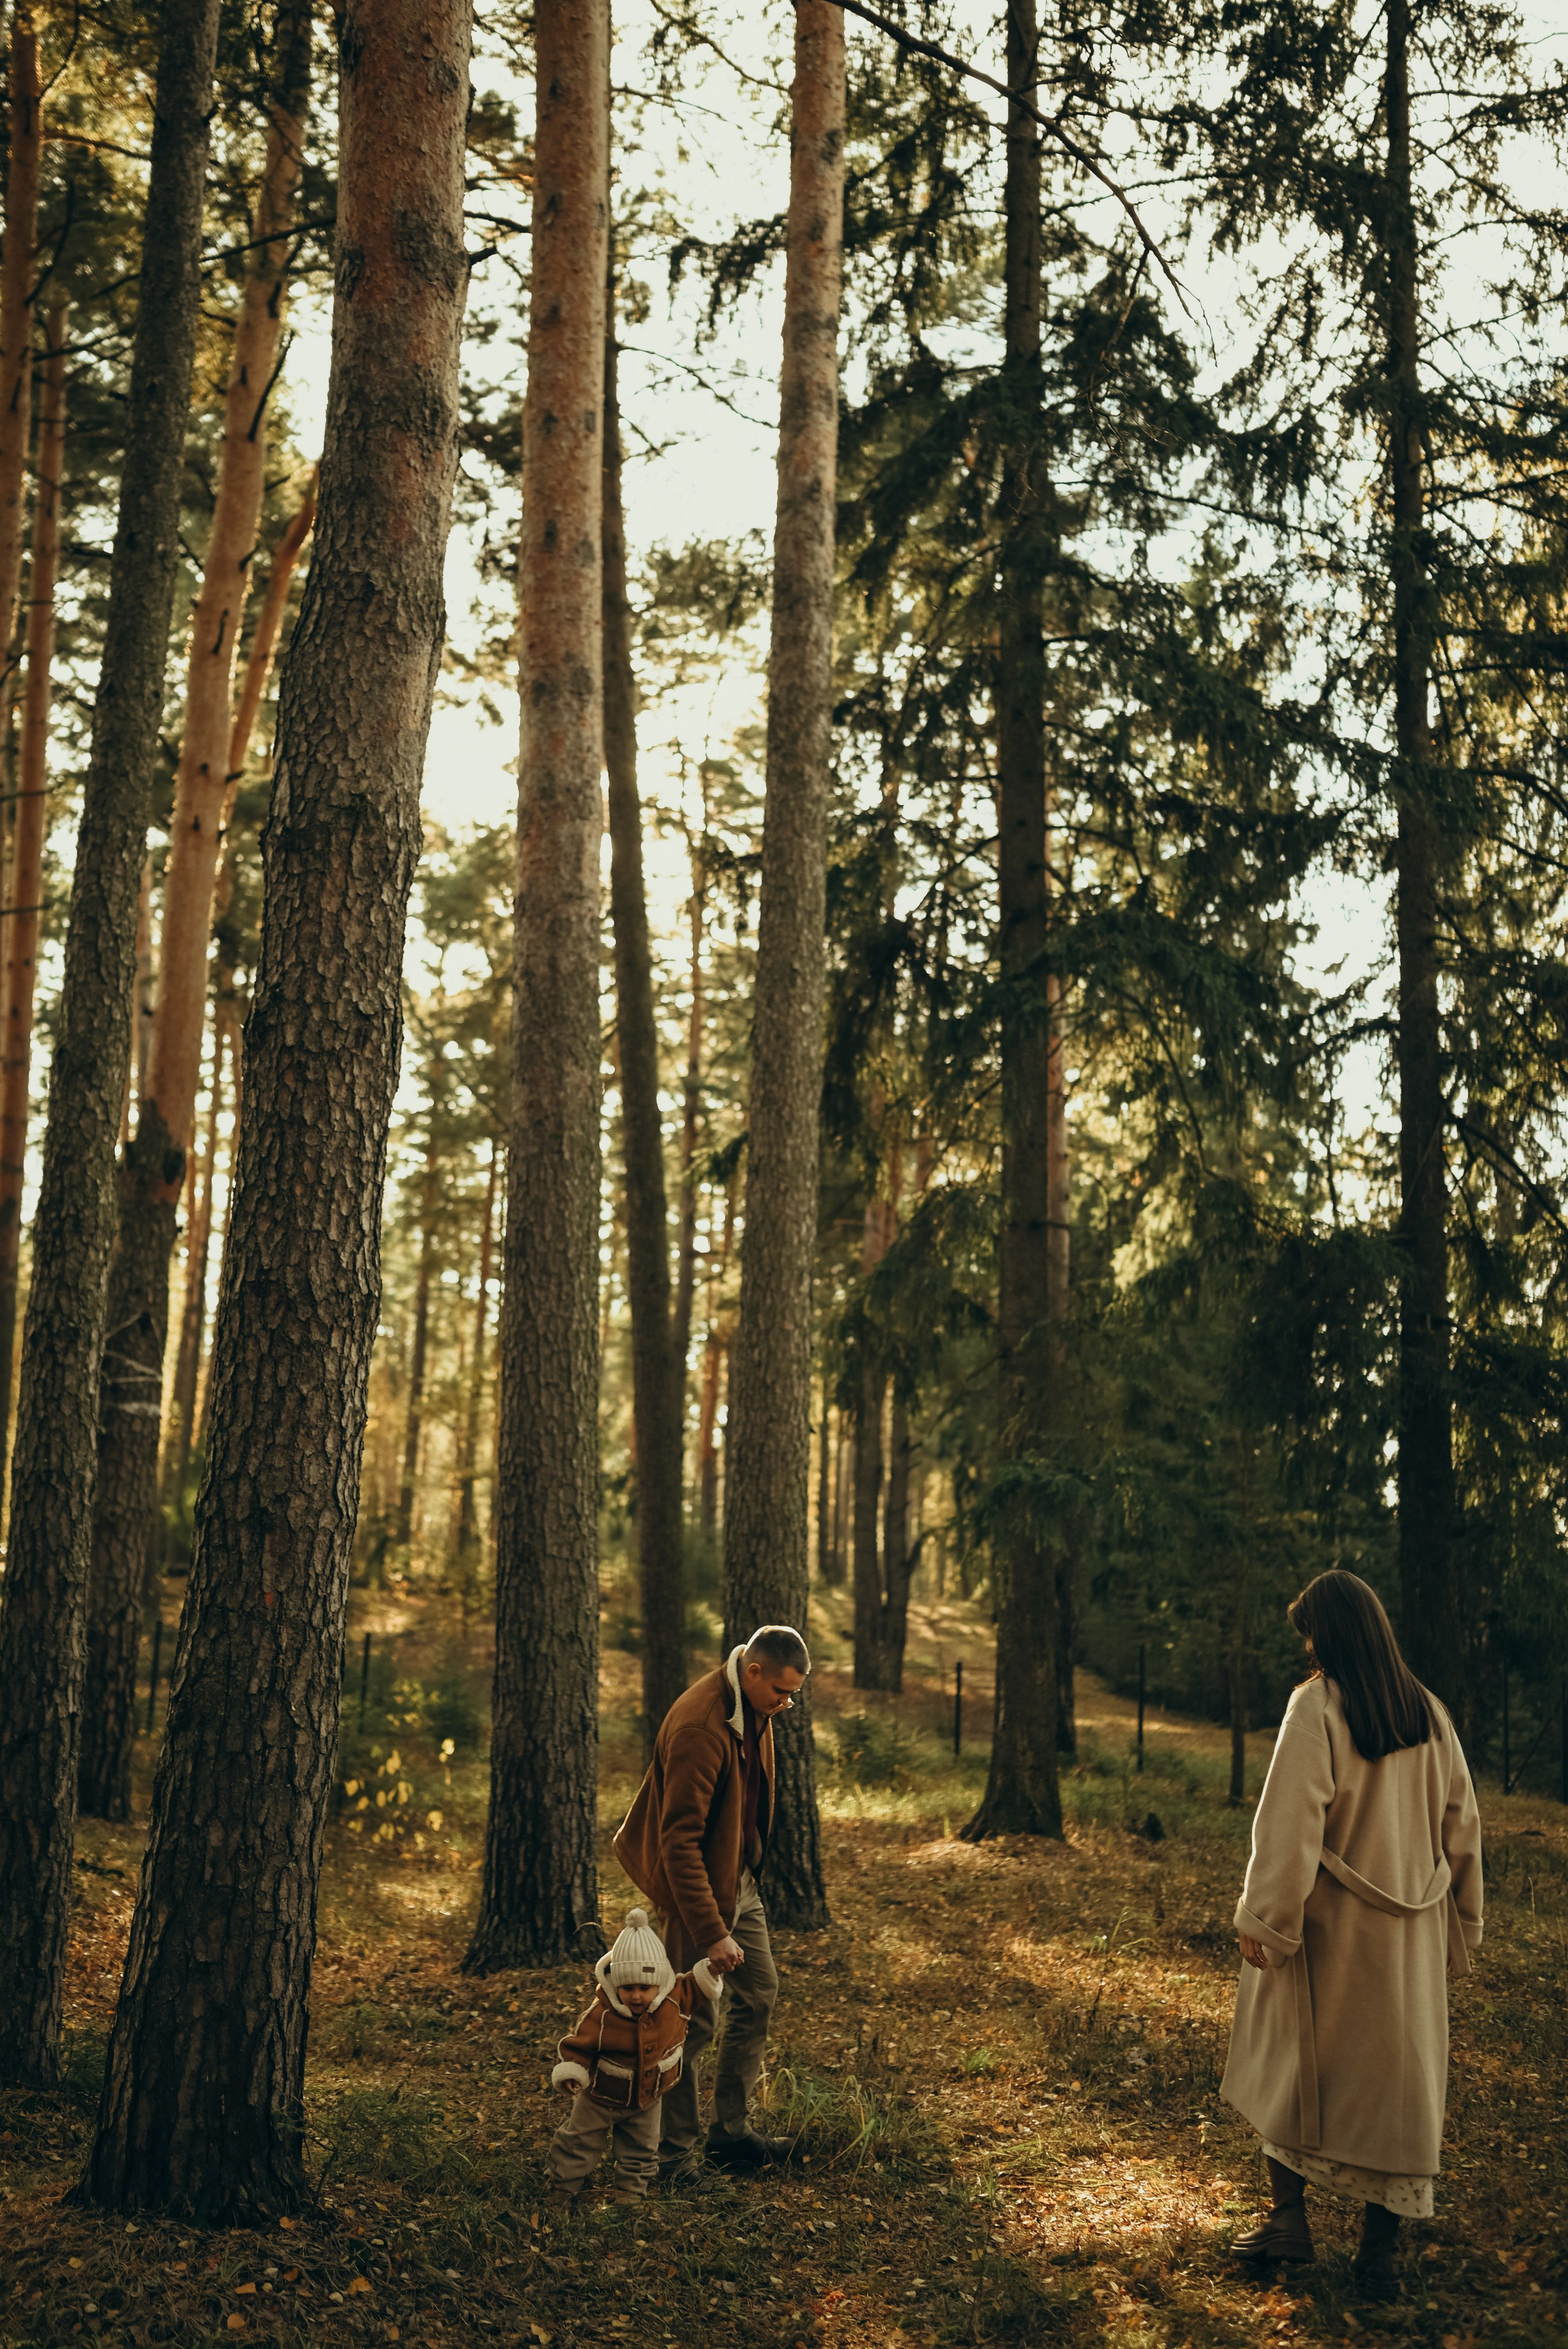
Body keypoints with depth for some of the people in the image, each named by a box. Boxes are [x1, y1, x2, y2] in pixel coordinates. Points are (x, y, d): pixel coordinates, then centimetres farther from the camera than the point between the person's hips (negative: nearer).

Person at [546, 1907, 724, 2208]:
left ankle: (631, 2190, 37)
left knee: (642, 2148, 18)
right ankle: (564, 2188, 32)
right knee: (580, 2141, 13)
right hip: (602, 2096, -3)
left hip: (648, 2098, 3)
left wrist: (712, 1969, -20)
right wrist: (571, 2072, -34)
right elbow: (578, 2045, -22)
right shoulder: (602, 2014, -32)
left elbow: (697, 1987, -4)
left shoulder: (677, 2000, -23)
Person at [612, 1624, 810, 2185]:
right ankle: (677, 2152, 12)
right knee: (693, 2021, -2)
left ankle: (731, 2130, 29)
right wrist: (711, 1932, -30)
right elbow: (679, 1841, -30)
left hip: (741, 1880, 9)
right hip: (698, 1886, -9)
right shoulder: (699, 1728, -30)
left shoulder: (754, 1711, -1)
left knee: (758, 1994, 16)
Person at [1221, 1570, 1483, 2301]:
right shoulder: (1428, 1712, 2)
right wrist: (1459, 1927, 15)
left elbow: (1290, 1821, -18)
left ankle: (1289, 2216, 17)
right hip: (1407, 1937, 4)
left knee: (1290, 2063, 14)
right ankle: (1379, 2250, 12)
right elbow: (1461, 1823, 7)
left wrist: (1261, 1919, -12)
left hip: (1327, 1926, -4)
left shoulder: (1316, 1706, -15)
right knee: (1395, 2077, 10)